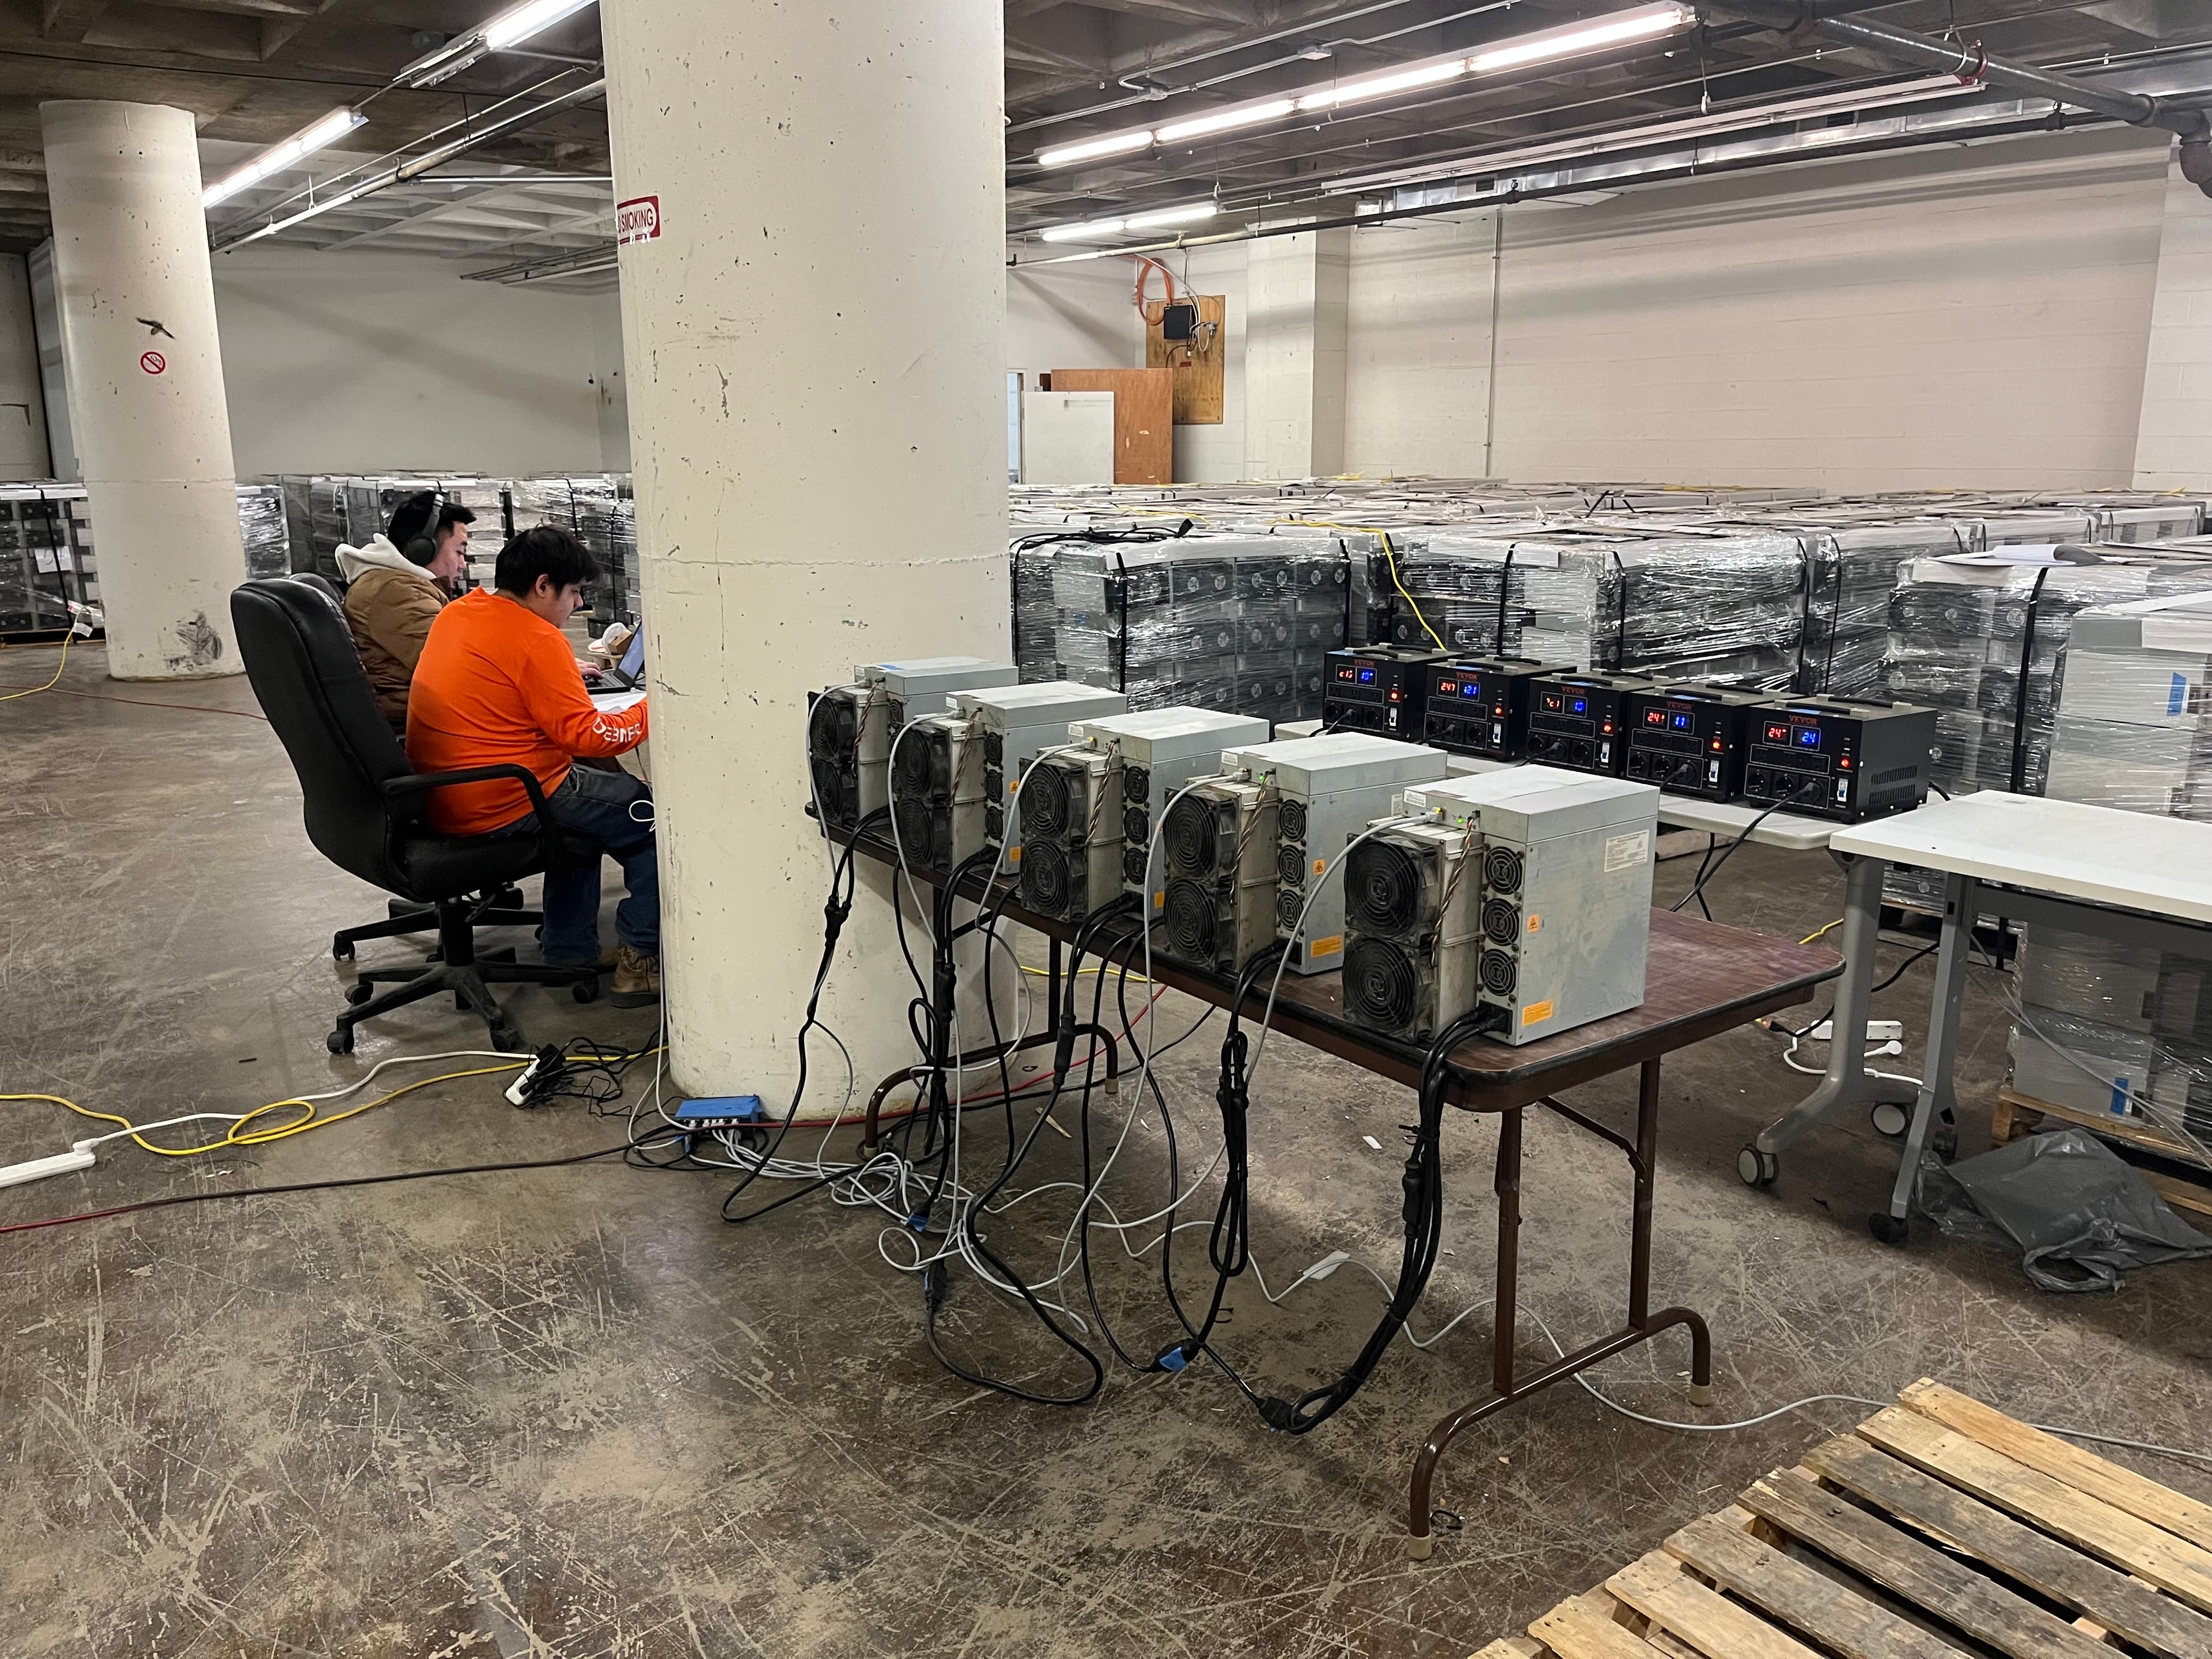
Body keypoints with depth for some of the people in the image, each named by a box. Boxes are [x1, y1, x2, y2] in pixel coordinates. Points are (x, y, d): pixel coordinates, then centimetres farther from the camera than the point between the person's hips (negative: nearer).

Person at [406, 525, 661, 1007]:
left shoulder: (455, 614, 9)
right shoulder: (536, 639, -18)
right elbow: (586, 735, -20)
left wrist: (566, 674, 18)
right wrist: (654, 710, -8)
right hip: (500, 807, -10)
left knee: (590, 787, 30)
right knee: (655, 818, 1)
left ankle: (569, 949, 29)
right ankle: (640, 960, 1)